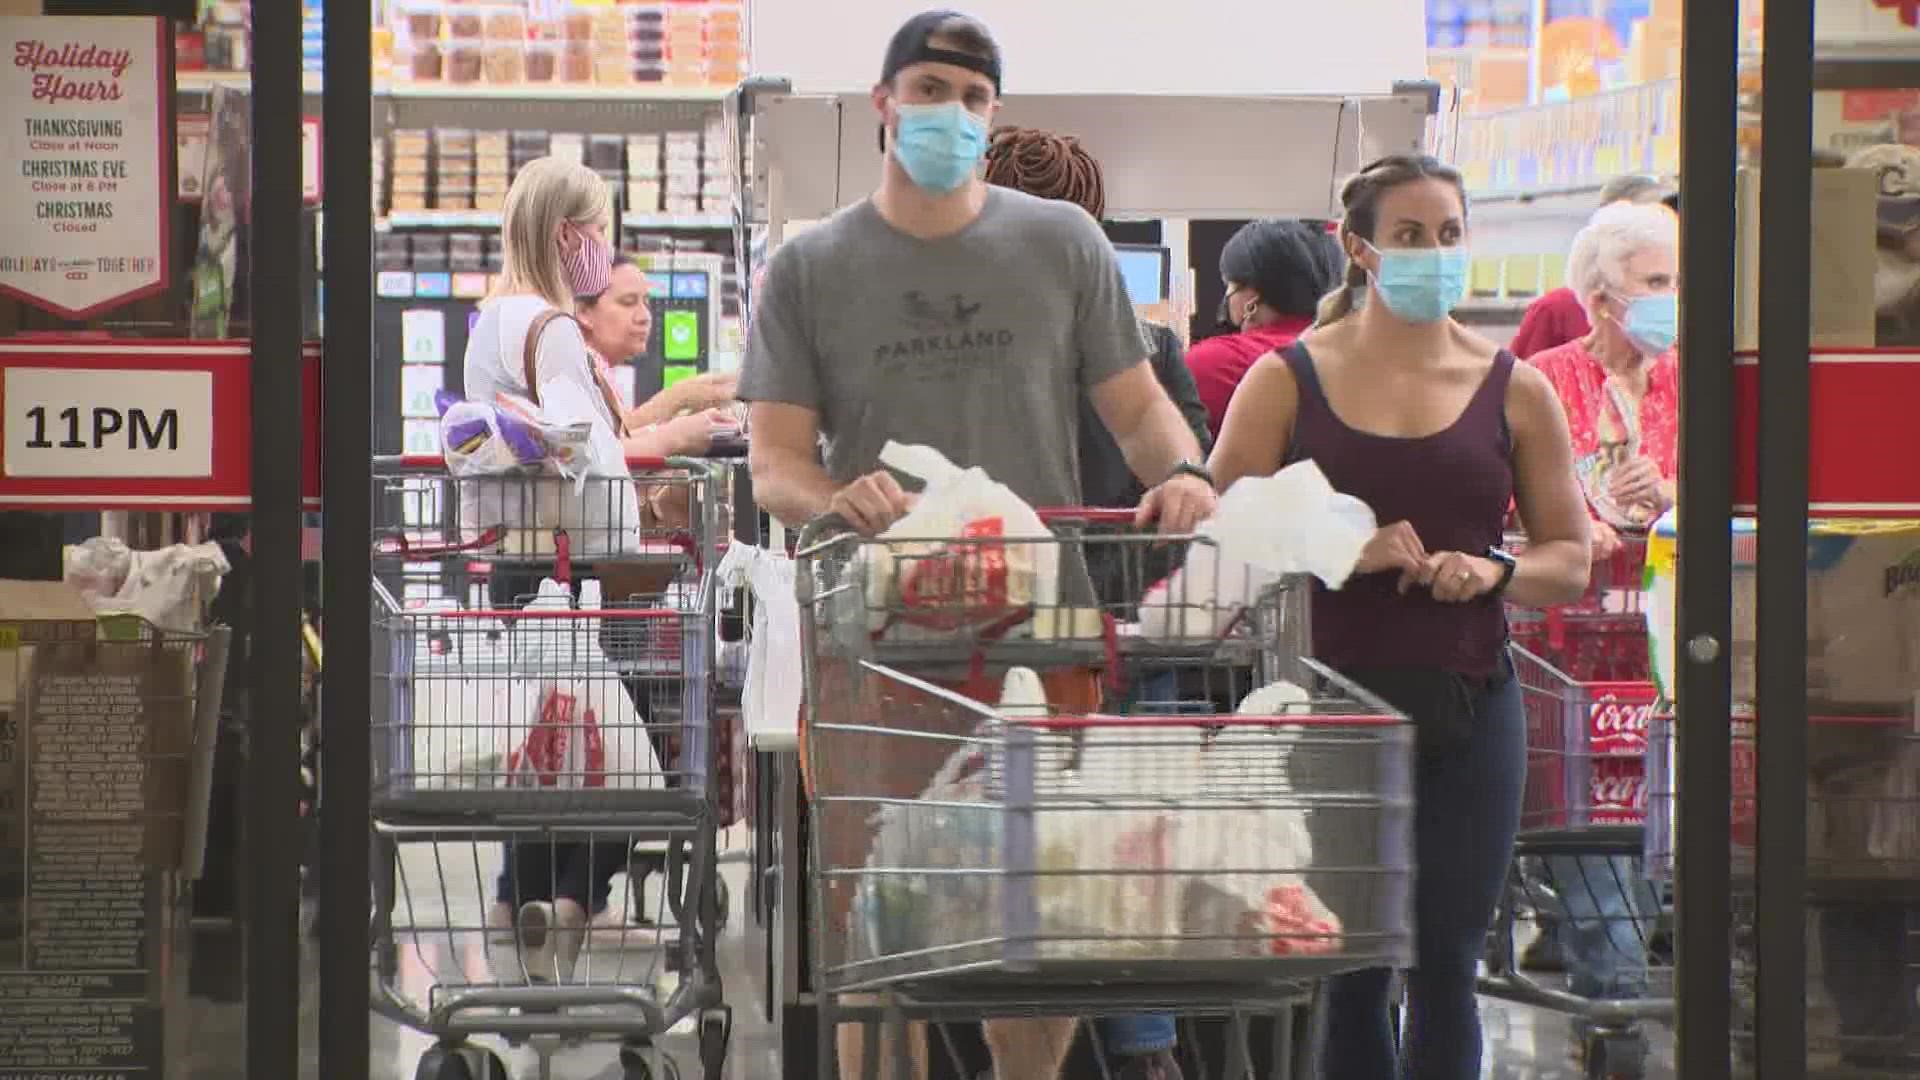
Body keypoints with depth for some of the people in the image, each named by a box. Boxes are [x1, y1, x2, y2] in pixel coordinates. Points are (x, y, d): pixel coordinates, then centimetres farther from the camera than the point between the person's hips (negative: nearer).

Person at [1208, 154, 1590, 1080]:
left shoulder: (1513, 393, 7)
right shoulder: (1288, 381, 2)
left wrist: (1494, 572, -11)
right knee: (1346, 969, 4)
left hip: (1467, 703, 1)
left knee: (1445, 964, 1)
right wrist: (1347, 553, -16)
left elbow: (1571, 560, 10)